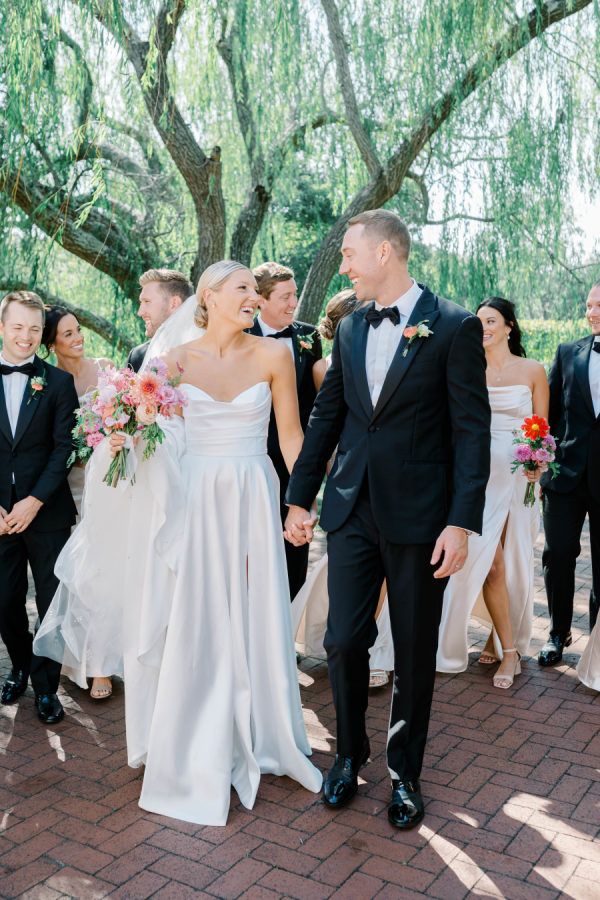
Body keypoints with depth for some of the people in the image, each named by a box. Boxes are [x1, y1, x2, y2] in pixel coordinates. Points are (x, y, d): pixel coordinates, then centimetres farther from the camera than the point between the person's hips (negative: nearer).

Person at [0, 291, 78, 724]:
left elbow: (64, 447, -5)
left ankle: (47, 686, 20)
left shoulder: (59, 382, 0)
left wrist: (35, 501, -14)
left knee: (52, 604, 5)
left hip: (47, 513, -1)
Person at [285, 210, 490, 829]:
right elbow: (326, 416, 14)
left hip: (419, 516, -4)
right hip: (353, 510, 4)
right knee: (344, 641, 4)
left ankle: (405, 772, 29)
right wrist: (299, 498, 12)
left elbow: (472, 431, -9)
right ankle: (349, 754, 29)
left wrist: (463, 522, -15)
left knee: (415, 654, 9)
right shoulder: (350, 328, 9)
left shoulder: (454, 327, -6)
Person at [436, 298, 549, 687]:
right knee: (489, 564, -6)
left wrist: (538, 461, -11)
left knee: (513, 565, 6)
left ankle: (499, 641, 26)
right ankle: (509, 651, 6)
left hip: (518, 477, 0)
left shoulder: (532, 370, 4)